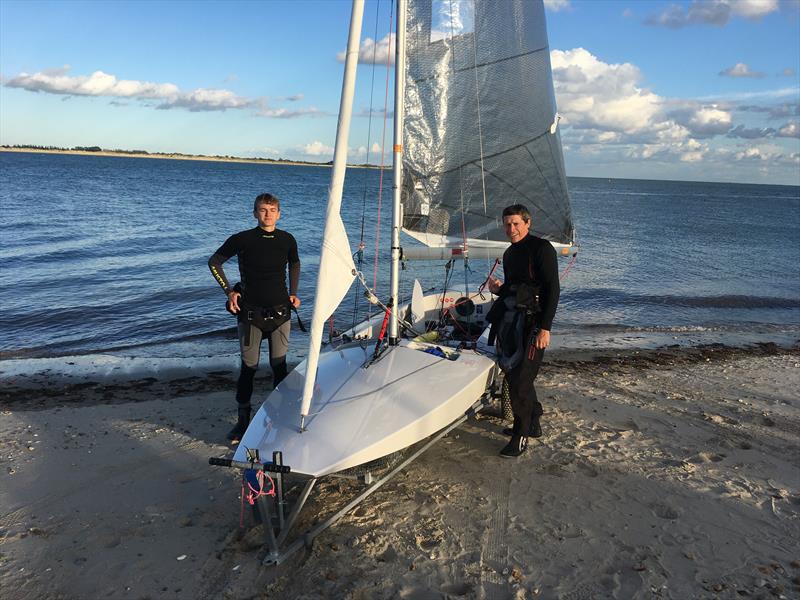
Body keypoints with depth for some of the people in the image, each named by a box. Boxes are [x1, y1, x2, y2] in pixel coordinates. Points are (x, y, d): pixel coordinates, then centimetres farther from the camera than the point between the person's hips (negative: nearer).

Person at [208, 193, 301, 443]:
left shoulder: (287, 240, 2)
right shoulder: (242, 239, -6)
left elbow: (295, 264, 22)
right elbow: (214, 262, 6)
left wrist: (293, 293, 12)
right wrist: (229, 291, 0)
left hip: (280, 312, 2)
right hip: (250, 312, -2)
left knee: (279, 366, 8)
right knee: (249, 366, 4)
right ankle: (242, 420, 17)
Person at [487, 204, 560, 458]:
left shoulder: (541, 248, -9)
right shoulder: (509, 253, 16)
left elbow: (552, 289, -15)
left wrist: (545, 328, -21)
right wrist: (498, 289, 2)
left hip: (532, 322, -8)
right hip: (511, 320, 8)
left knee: (520, 379, -8)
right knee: (513, 374, 13)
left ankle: (521, 436, 5)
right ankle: (533, 424, 29)